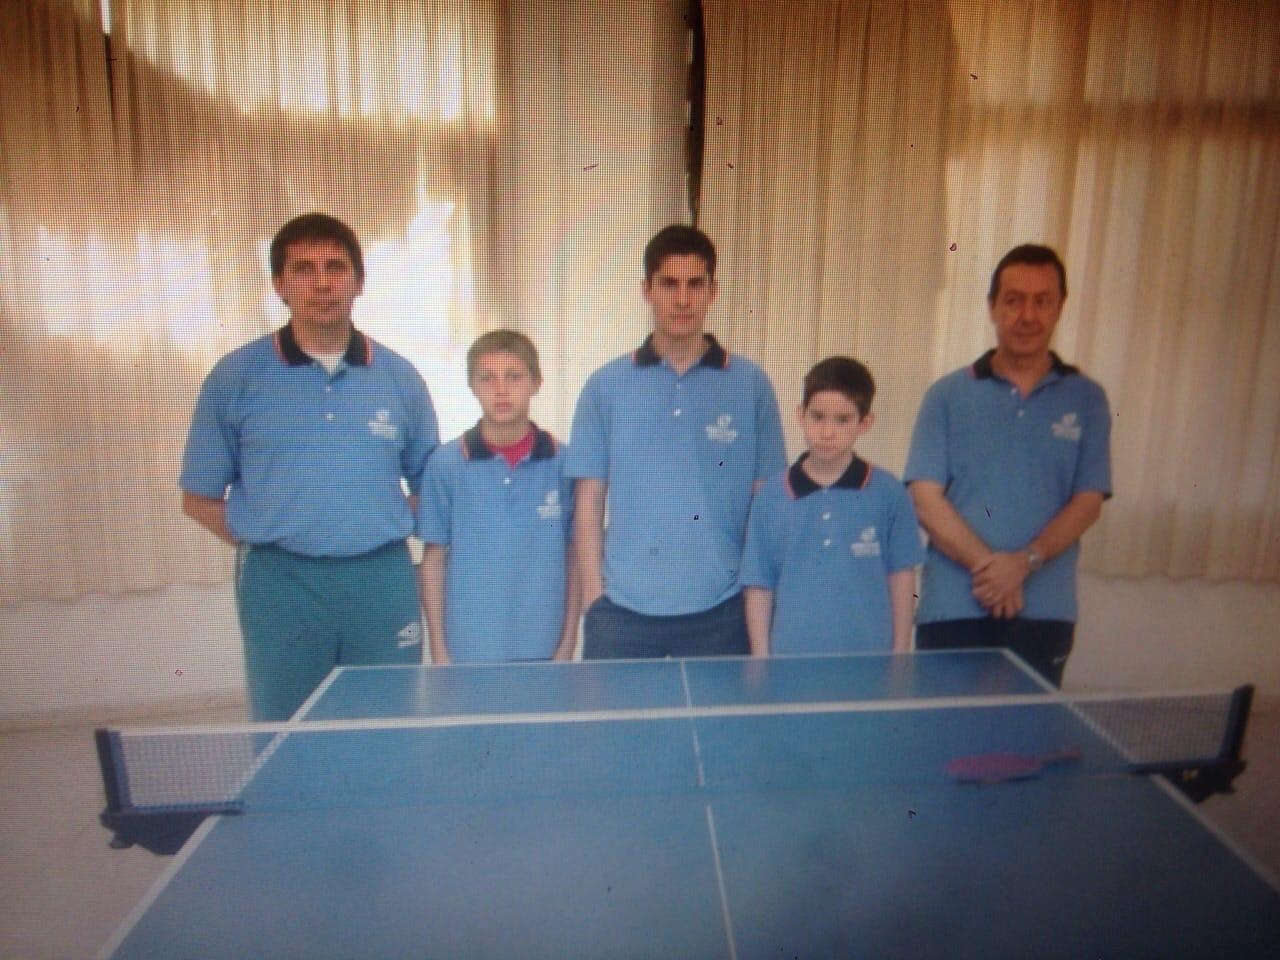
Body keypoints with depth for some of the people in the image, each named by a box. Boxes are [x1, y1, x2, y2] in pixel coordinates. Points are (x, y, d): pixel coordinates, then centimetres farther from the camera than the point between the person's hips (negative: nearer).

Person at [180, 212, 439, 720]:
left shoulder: (399, 376, 3)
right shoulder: (234, 376, 0)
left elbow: (429, 484, 12)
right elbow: (200, 498, 6)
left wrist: (388, 532, 0)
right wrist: (266, 541, -4)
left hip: (381, 580, 2)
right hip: (281, 584, -1)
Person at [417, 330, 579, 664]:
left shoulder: (563, 463, -3)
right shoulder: (445, 464, -2)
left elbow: (575, 558, 2)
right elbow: (434, 560, 2)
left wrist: (568, 644, 1)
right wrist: (439, 650, 1)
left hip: (543, 649, 0)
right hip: (467, 651, 0)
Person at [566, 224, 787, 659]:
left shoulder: (751, 385, 1)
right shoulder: (605, 386, 1)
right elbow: (589, 503, 3)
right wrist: (593, 596, -1)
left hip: (720, 610, 0)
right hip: (622, 610, 0)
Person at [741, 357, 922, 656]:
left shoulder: (889, 493, -3)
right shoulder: (771, 496, -2)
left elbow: (901, 577, 3)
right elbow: (759, 586, 2)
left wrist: (900, 654, 4)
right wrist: (761, 661, 1)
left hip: (869, 659, 0)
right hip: (790, 659, 0)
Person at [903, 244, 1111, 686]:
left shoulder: (1086, 400, 8)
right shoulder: (947, 396, 4)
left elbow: (1088, 501, 2)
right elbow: (926, 499, -3)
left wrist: (1024, 562, -13)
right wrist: (987, 563, -14)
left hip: (1044, 611, 1)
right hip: (952, 609, -1)